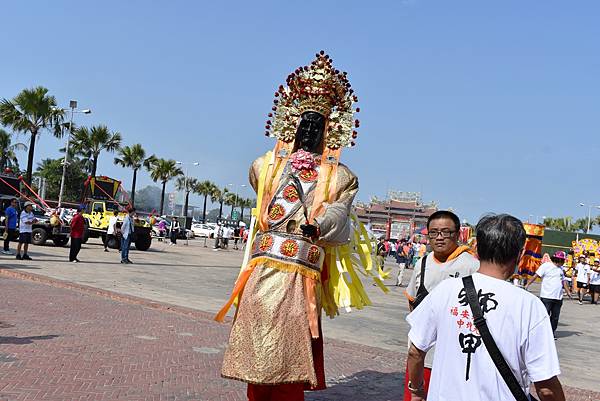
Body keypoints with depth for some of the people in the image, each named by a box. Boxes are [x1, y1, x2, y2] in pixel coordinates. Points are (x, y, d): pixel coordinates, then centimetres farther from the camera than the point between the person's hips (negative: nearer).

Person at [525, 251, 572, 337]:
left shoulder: (561, 268, 15)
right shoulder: (546, 266, -6)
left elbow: (563, 281, 23)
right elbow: (536, 276, -10)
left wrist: (568, 292, 20)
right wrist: (527, 284, -19)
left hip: (558, 298, 6)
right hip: (546, 297, -6)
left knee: (555, 317, 8)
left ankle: (551, 333, 18)